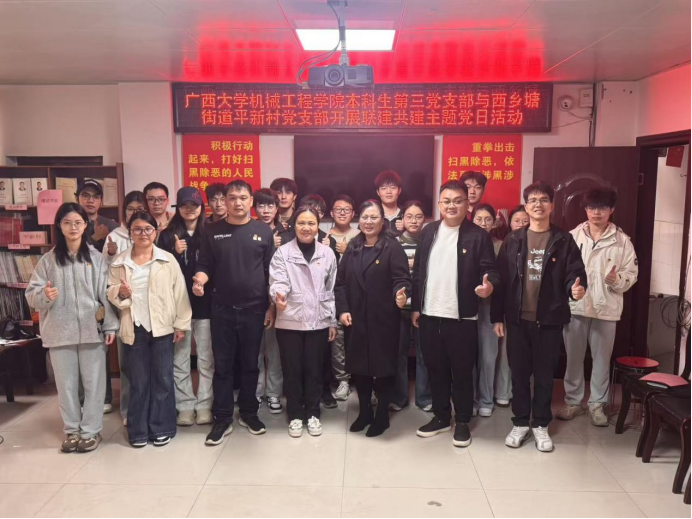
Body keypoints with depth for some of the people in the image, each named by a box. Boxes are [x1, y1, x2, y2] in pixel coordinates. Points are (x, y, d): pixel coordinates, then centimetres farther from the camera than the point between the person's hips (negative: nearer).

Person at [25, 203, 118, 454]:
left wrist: (111, 326, -6)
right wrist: (44, 295, -19)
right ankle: (72, 430, 26)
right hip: (60, 331, 1)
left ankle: (91, 430, 19)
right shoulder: (48, 260, 3)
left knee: (94, 382, 5)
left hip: (92, 329, -1)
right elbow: (31, 294, 4)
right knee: (66, 383, 11)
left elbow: (106, 294, 0)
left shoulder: (96, 258, 1)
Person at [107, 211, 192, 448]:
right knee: (138, 381, 9)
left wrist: (182, 324, -5)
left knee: (163, 379, 5)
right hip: (133, 329, 1)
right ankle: (138, 430, 19)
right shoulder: (119, 262, 5)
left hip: (162, 328, -1)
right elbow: (109, 292, 8)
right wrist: (119, 293, -15)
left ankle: (162, 428, 17)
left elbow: (179, 293, -1)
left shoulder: (168, 260, 0)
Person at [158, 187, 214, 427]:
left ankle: (204, 405, 15)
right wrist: (176, 254, -13)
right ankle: (185, 405, 18)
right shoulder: (168, 235, 4)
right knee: (179, 359, 7)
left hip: (205, 304, -1)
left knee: (206, 358, 5)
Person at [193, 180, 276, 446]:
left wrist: (272, 306, 0)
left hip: (254, 309, 0)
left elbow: (271, 271, 3)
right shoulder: (213, 231, 3)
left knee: (250, 364, 11)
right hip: (222, 309, 0)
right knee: (222, 365, 6)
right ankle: (223, 419, 16)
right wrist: (200, 279, -20)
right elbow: (205, 265, 3)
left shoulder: (263, 231, 2)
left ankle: (249, 413, 26)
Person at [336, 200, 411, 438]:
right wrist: (342, 309, -2)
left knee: (383, 366, 5)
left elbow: (402, 278, -13)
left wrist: (401, 295, -35)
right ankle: (364, 412, 29)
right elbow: (341, 281, 9)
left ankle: (382, 415, 22)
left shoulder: (393, 247, -6)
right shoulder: (352, 247, 9)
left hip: (384, 319, -4)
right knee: (358, 366, 11)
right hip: (356, 319, 5)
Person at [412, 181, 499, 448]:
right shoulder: (428, 232, 7)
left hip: (462, 317, -4)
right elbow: (418, 272, 8)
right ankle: (441, 417, 29)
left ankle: (462, 422, 22)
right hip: (429, 315, 4)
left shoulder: (478, 236, -4)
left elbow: (490, 270, -6)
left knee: (462, 372, 7)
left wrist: (489, 285, -29)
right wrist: (415, 306, 6)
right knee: (435, 369, 14)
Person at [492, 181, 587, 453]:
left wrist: (576, 287, -26)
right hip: (518, 318, 1)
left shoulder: (564, 241, 1)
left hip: (549, 319, -1)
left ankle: (541, 425, 24)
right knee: (519, 373, 9)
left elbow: (575, 273, -2)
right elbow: (501, 279, 2)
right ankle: (521, 423, 24)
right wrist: (497, 316, -1)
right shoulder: (513, 240, 3)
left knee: (545, 374, 9)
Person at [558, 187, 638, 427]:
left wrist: (617, 279, -20)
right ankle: (572, 401, 24)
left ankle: (597, 404, 23)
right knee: (573, 357, 10)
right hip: (575, 306, 1)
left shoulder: (622, 241, -1)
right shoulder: (573, 236, 2)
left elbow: (631, 274, 0)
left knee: (602, 359, 8)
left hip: (606, 308, -1)